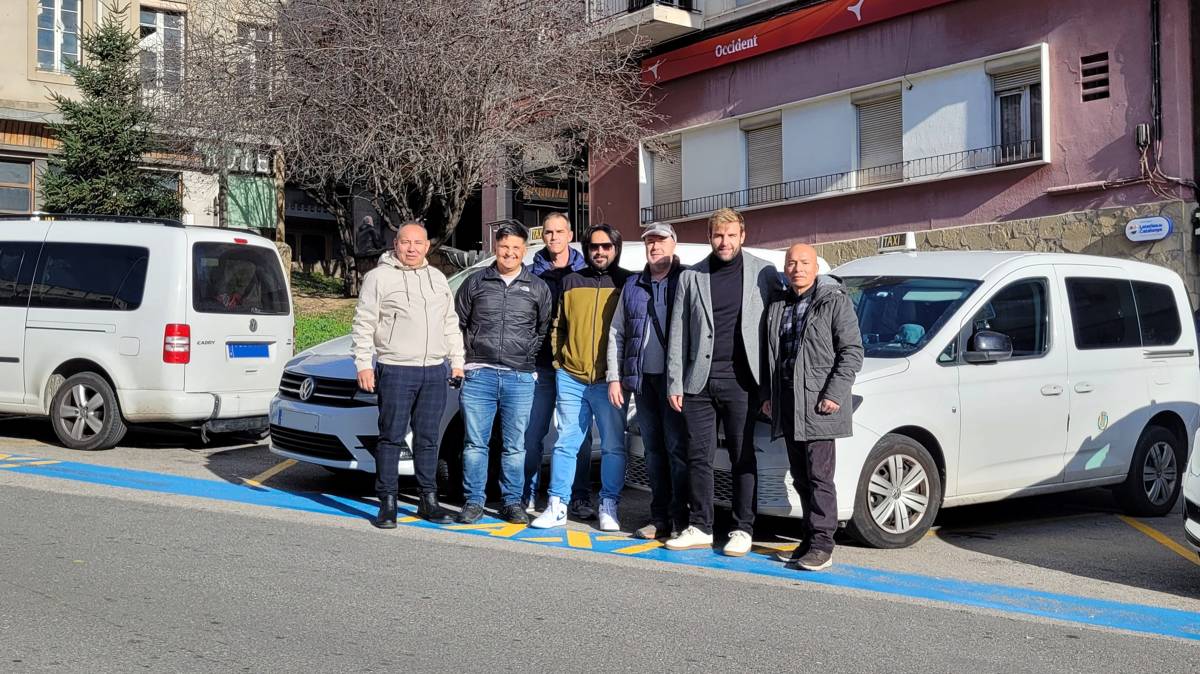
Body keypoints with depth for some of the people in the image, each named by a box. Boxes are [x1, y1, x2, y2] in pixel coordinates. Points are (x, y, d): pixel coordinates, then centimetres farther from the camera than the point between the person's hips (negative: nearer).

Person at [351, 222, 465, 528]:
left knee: (428, 439, 9)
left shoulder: (438, 278, 17)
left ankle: (428, 501, 17)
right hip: (395, 370, -5)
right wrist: (363, 364, -9)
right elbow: (363, 325, -2)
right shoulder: (379, 277, 1)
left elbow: (451, 324, 22)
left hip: (435, 371, 5)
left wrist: (456, 360, 15)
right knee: (391, 437, -3)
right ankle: (387, 504, 3)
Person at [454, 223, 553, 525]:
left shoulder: (538, 288, 9)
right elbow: (457, 323, 14)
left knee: (515, 446, 5)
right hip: (479, 375, 0)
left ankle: (512, 502, 14)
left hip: (520, 378, 0)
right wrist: (463, 359, 7)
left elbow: (545, 329, 15)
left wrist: (530, 356, 5)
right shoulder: (475, 282, 8)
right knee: (475, 442, 2)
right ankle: (474, 501, 10)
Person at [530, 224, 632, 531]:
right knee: (566, 443, 5)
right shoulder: (571, 282, 12)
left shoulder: (627, 283, 4)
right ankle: (557, 505, 11)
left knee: (613, 446, 2)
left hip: (609, 380, -2)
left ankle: (608, 506, 12)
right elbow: (558, 326, 17)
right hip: (571, 378, 2)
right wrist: (559, 360, 8)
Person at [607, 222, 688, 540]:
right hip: (644, 379, 5)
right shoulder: (632, 286, 15)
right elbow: (616, 333, 15)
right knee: (653, 449, 9)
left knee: (676, 448, -5)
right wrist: (614, 377, 7)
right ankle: (659, 519, 16)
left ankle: (680, 520, 2)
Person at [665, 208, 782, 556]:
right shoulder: (691, 277, 9)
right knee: (699, 455, 5)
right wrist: (675, 383, 3)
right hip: (699, 379, 2)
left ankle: (743, 529, 11)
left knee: (743, 457, 3)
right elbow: (678, 333, 8)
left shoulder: (764, 273, 4)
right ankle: (700, 527, 14)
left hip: (741, 380, -2)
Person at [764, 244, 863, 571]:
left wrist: (834, 394, -15)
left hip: (817, 404, -7)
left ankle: (822, 545, -3)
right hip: (787, 404, 7)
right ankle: (808, 541, 18)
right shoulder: (778, 306, 17)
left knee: (819, 476, -7)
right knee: (801, 478, 11)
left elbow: (852, 351, -7)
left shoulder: (835, 301, -3)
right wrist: (768, 395, 14)